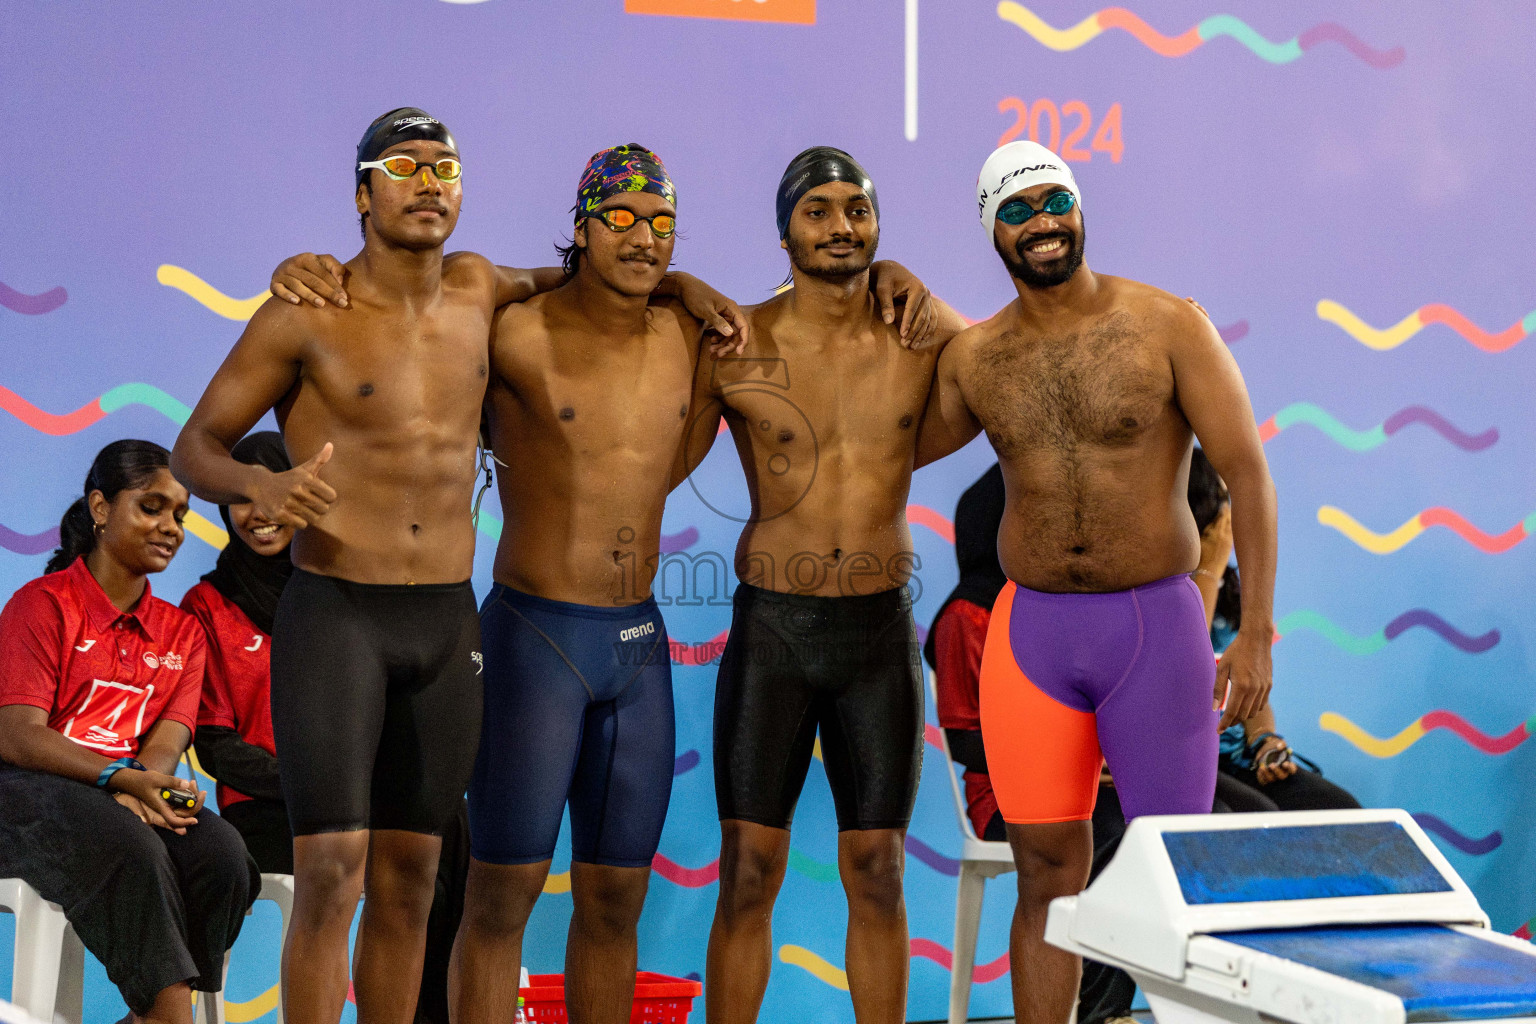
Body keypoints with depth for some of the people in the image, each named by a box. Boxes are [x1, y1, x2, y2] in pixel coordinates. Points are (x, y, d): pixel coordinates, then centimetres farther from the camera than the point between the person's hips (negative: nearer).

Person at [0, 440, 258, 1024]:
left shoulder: (181, 632, 18)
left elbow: (167, 739, 3)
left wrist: (143, 786, -23)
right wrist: (120, 777, -26)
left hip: (134, 794, 5)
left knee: (221, 853, -27)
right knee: (132, 851, -36)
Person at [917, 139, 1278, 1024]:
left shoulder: (1170, 327, -5)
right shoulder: (974, 359, 5)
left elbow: (1248, 471, -8)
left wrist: (1257, 630, -14)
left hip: (1158, 628, -3)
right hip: (1032, 631, 3)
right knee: (1048, 874, 7)